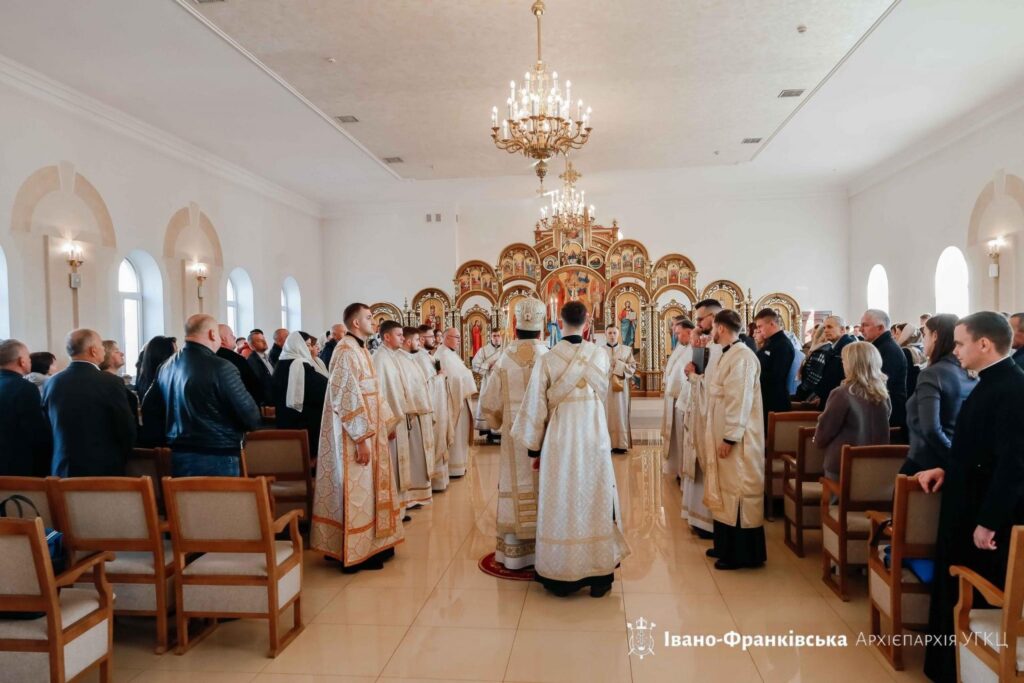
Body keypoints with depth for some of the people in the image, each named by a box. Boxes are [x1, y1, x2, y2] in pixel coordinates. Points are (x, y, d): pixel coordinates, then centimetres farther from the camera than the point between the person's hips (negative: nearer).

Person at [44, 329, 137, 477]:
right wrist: (119, 461, 10)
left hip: (62, 470, 5)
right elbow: (127, 430, -8)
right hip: (104, 469, -5)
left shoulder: (52, 383, 2)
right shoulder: (111, 382, -13)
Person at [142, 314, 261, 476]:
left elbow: (149, 412, 13)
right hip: (217, 458, -7)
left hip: (178, 456, 7)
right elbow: (251, 417, -17)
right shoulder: (220, 367, -16)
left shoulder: (166, 367, 6)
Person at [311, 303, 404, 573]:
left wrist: (386, 420, 16)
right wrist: (362, 438, -23)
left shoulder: (360, 349, 12)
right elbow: (347, 399, -22)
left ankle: (371, 545, 26)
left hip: (369, 431, 10)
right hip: (356, 435, -10)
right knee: (356, 491, -1)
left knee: (368, 488, 15)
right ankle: (355, 553, 9)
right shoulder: (346, 352, -17)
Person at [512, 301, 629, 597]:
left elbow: (535, 406, -4)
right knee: (596, 502, 11)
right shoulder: (600, 356, -2)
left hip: (560, 441, -1)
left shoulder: (546, 360, -9)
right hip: (595, 439, 2)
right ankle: (599, 574, 18)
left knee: (561, 503, 8)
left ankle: (561, 577, 17)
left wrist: (533, 446, 6)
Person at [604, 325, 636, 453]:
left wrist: (619, 364, -9)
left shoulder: (626, 349, 10)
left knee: (620, 413, 0)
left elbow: (633, 367, 4)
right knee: (607, 414, -4)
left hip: (621, 387, 1)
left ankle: (621, 444, 2)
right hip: (605, 386, -1)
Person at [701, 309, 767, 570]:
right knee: (727, 490, 16)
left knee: (739, 491, -1)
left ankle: (743, 553, 9)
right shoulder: (729, 354, 12)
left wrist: (729, 438, -22)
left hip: (737, 438, -10)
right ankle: (727, 546, 27)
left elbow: (740, 401, -23)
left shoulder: (742, 356, -18)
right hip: (725, 434, 10)